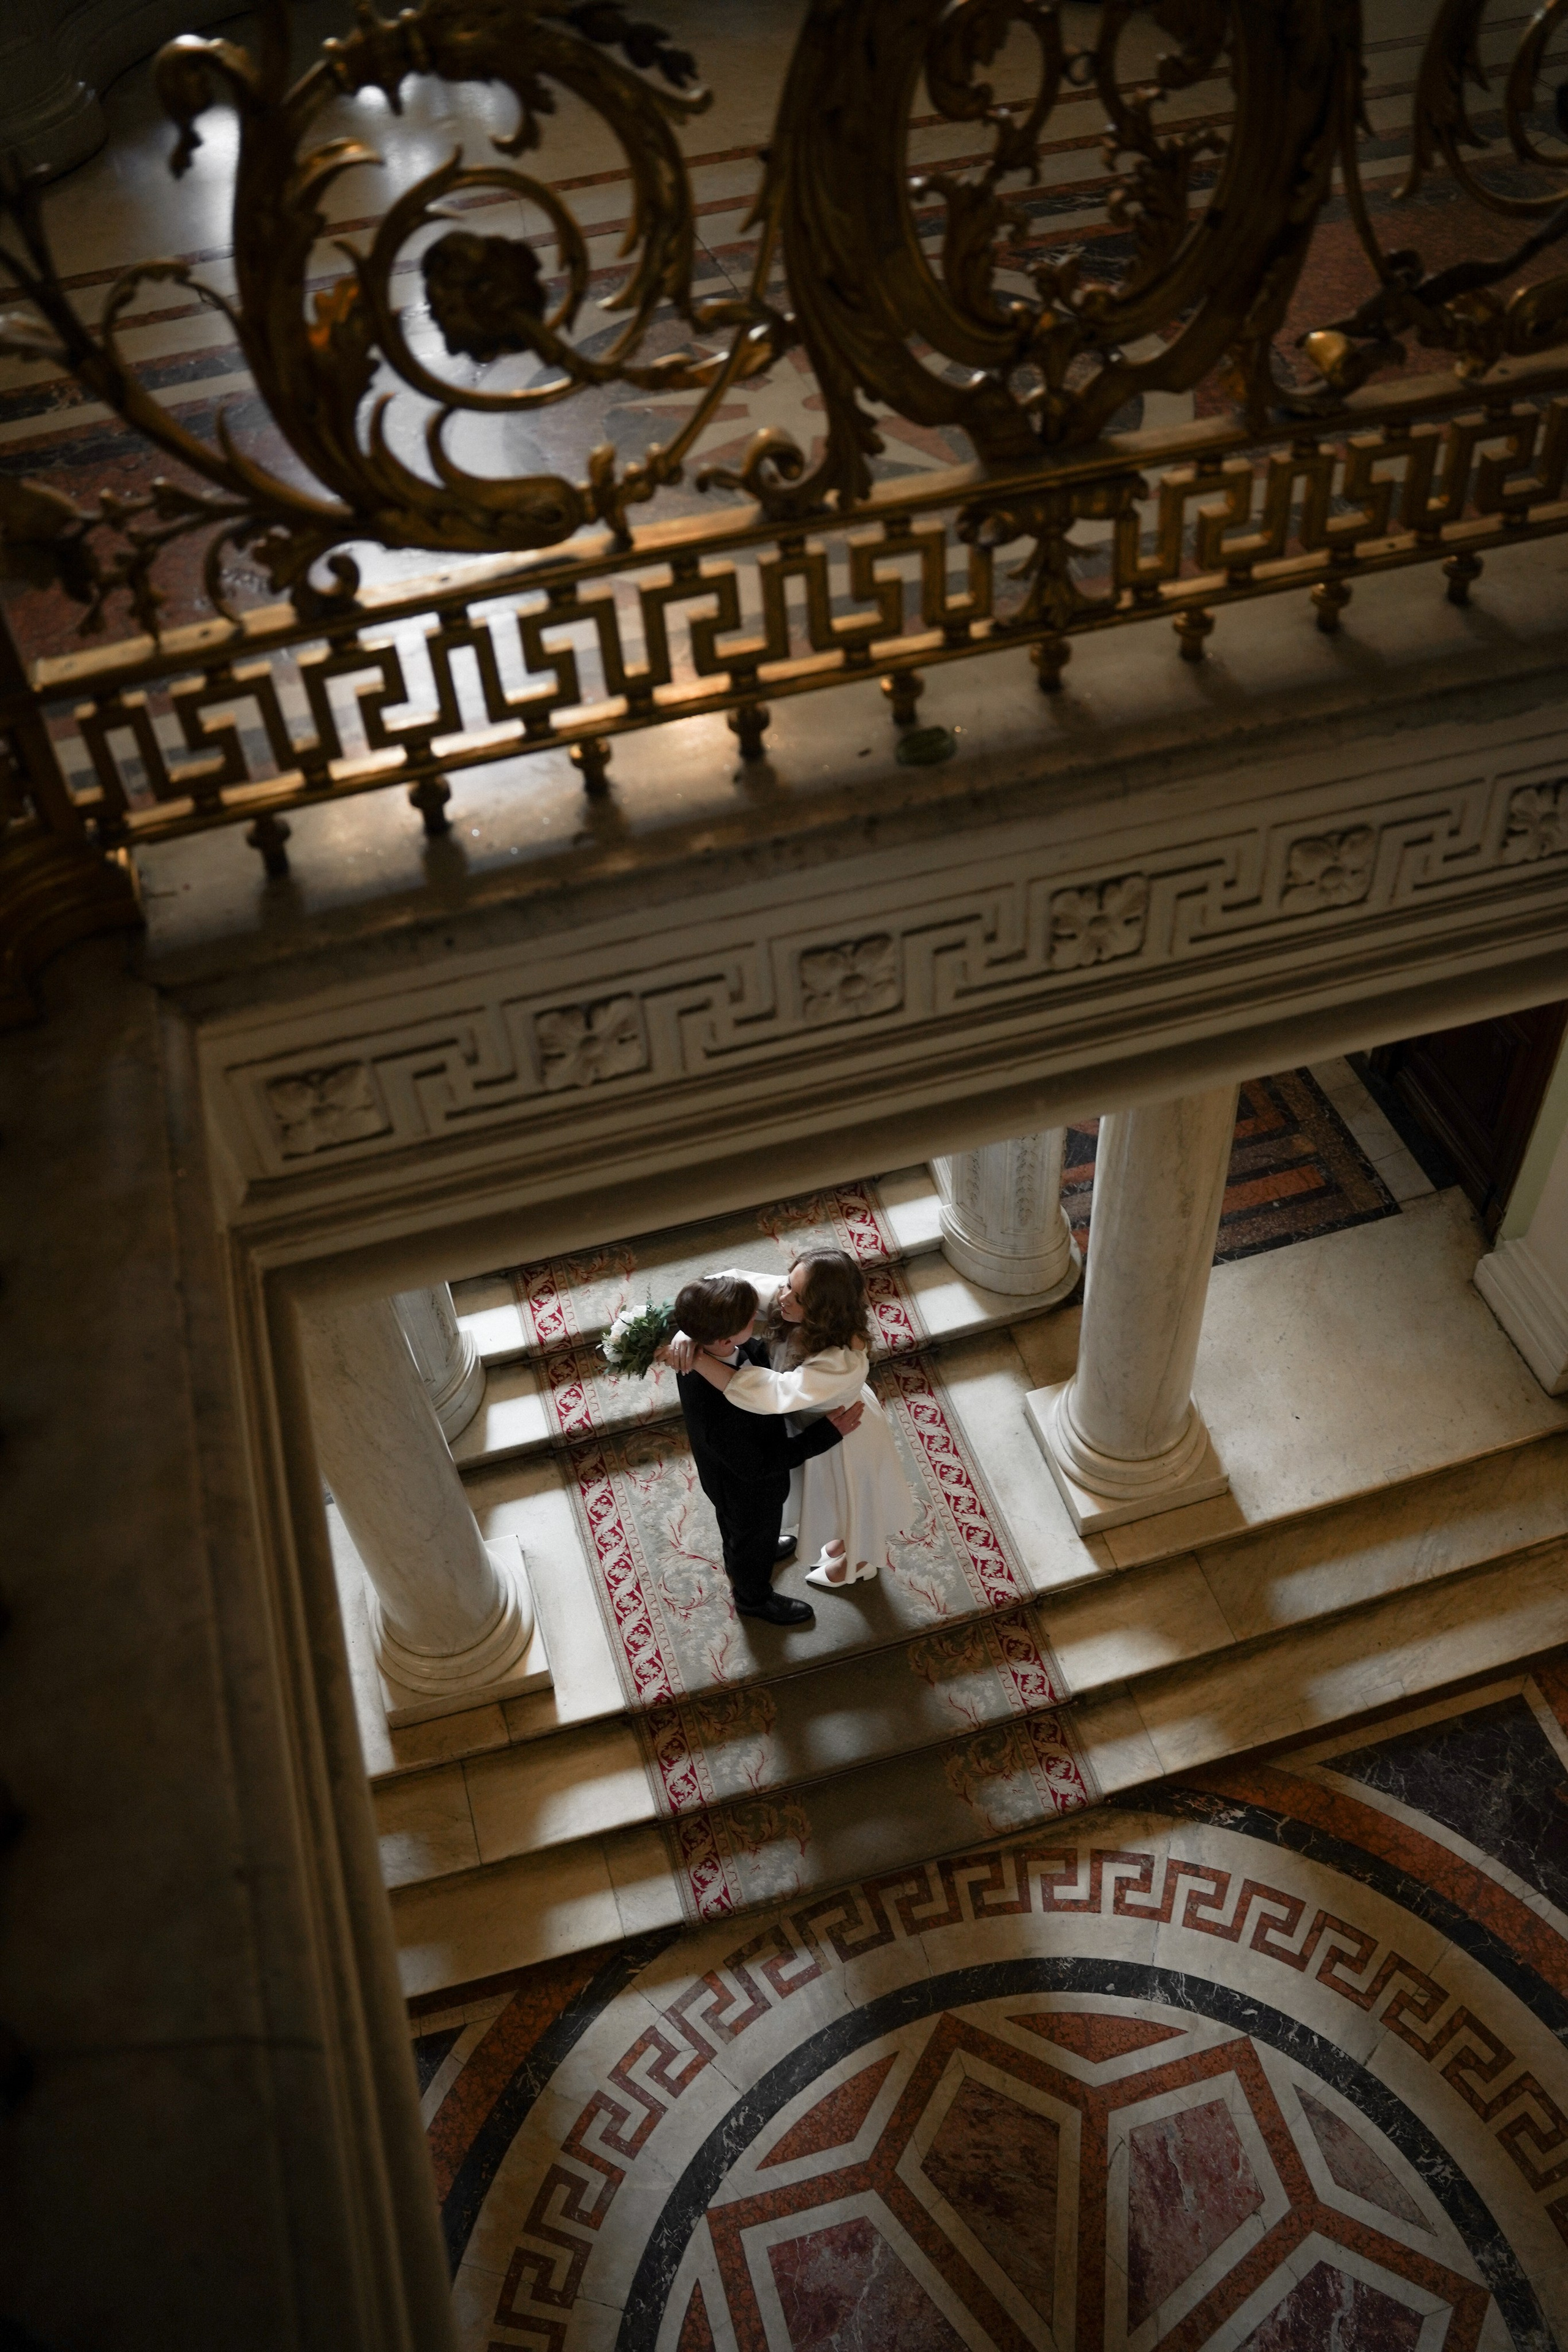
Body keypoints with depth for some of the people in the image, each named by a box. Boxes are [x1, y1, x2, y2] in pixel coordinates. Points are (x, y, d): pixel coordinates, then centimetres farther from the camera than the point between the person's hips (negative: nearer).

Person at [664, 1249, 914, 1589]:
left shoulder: (843, 1361, -48)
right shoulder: (788, 1296, -30)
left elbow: (769, 1394, -53)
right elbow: (727, 1282, -21)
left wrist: (699, 1361, -49)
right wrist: (688, 1329, -38)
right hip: (810, 1414, 6)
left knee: (850, 1497, 28)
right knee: (836, 1493, 36)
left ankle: (858, 1562, 61)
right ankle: (848, 1540, 67)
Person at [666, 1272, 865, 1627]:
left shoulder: (698, 1348, -29)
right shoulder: (720, 1415, -49)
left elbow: (758, 1354, -7)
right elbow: (757, 1466, -31)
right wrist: (827, 1434, -30)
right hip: (749, 1490, -6)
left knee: (738, 1528, 37)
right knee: (754, 1537, 27)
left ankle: (739, 1562, 68)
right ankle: (754, 1597, 58)